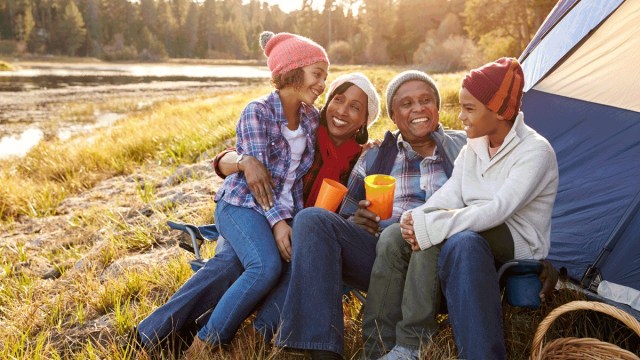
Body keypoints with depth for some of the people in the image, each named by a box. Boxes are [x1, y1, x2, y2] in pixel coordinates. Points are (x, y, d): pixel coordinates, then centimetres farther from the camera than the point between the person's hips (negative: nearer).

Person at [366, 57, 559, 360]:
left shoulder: (535, 151, -13)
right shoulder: (474, 146, 10)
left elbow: (499, 209, -27)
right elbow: (450, 195, -1)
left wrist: (430, 226, -33)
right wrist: (416, 219, -23)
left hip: (517, 244, -6)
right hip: (474, 234, 7)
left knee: (434, 239, -33)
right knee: (393, 238, -19)